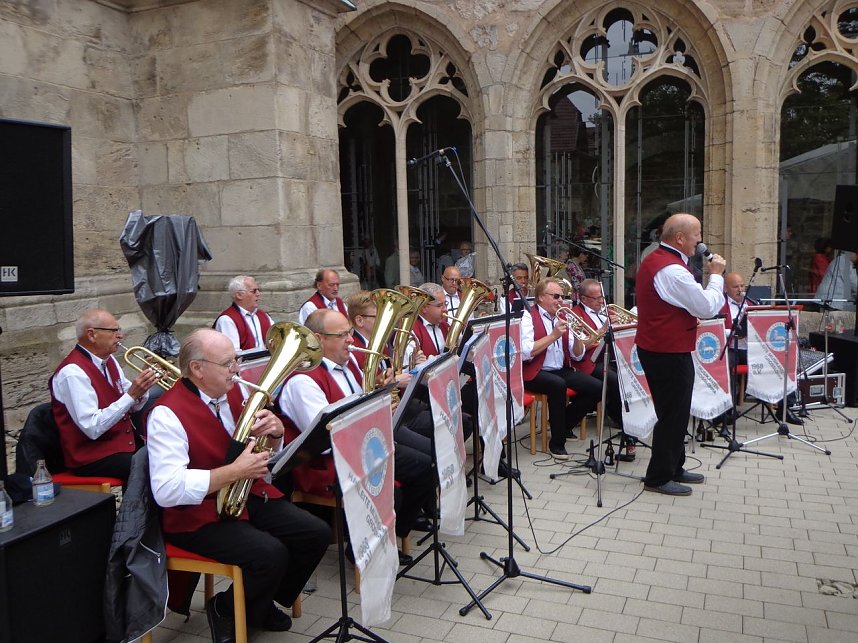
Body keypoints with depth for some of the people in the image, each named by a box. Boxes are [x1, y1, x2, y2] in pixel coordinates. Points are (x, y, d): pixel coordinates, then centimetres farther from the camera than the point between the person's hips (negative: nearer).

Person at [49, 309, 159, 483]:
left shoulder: (108, 359, 8)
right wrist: (131, 395, -26)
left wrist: (142, 386, -6)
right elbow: (92, 428, -24)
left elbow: (133, 407, 14)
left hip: (126, 441, 8)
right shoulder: (73, 372, -17)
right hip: (92, 457, -8)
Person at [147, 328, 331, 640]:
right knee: (270, 553, -28)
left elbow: (266, 450, 14)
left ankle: (260, 603, 16)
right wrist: (235, 471, -29)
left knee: (316, 534, -7)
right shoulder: (167, 414, -19)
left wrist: (275, 431, -10)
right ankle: (224, 610, 4)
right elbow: (167, 490, -28)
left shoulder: (234, 391, 3)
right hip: (199, 515, -7)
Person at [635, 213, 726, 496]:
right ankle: (659, 478, 9)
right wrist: (716, 275, -7)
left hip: (654, 348, 11)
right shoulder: (672, 270, -23)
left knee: (673, 412, 20)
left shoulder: (653, 260, 11)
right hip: (670, 353, -11)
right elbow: (707, 307, -20)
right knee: (674, 414, 0)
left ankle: (673, 469, 33)